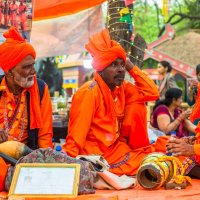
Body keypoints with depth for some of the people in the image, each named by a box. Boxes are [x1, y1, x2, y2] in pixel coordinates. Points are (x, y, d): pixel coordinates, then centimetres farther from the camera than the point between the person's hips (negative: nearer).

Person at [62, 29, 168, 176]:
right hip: (98, 156, -8)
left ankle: (139, 149, 8)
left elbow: (152, 93, 6)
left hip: (117, 146, 8)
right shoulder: (89, 92, -19)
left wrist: (131, 67, 2)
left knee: (137, 106, 1)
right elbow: (76, 135, -21)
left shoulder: (121, 89, 4)